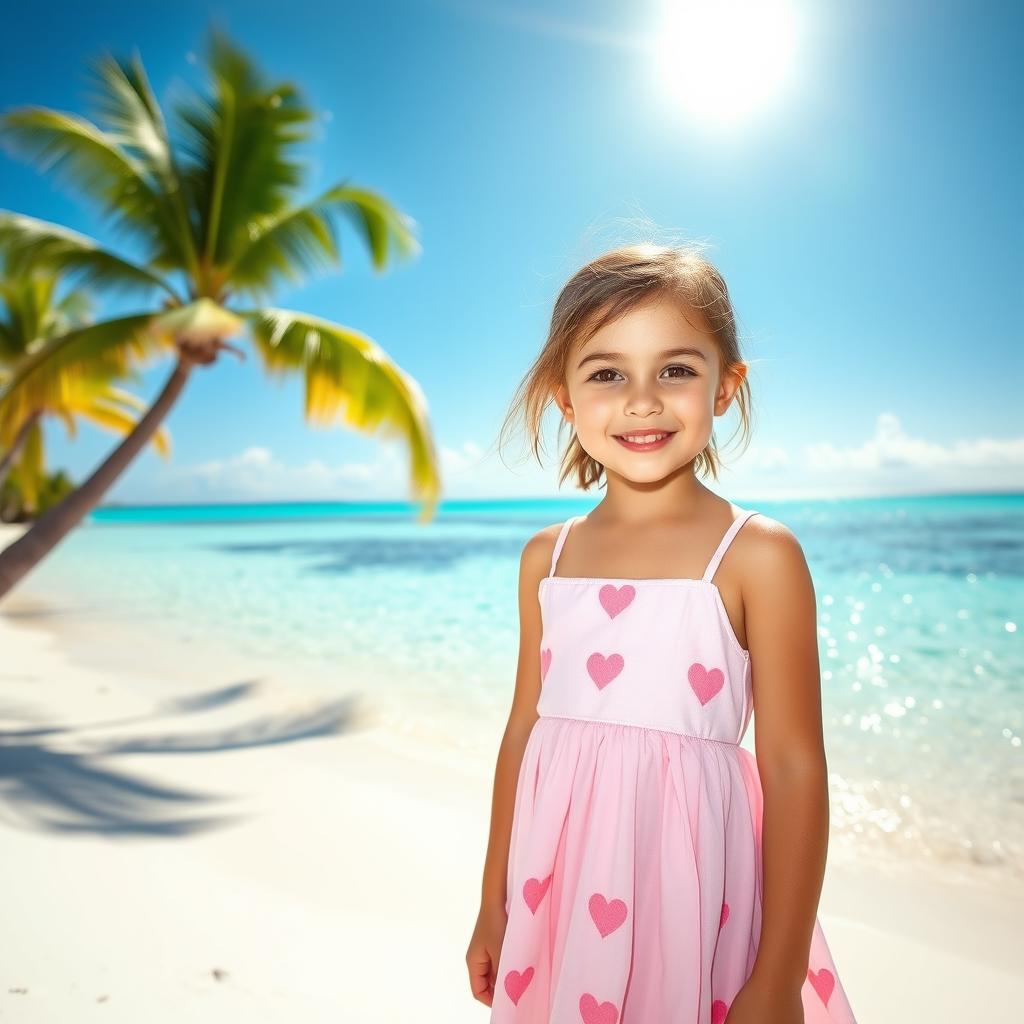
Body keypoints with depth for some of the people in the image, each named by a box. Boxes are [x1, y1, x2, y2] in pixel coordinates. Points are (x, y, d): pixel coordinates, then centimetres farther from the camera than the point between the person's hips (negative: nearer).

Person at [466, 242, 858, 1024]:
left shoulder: (758, 555, -12)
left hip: (692, 882, -4)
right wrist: (493, 903, 13)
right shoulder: (547, 557, 0)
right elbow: (524, 730, 7)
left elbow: (796, 770, -11)